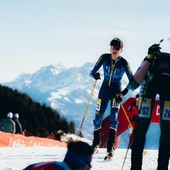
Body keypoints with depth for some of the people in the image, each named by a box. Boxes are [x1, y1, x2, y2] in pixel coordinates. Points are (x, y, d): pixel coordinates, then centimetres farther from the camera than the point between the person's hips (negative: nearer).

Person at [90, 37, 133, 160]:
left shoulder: (123, 63, -13)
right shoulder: (104, 58, -7)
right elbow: (93, 71, -6)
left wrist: (125, 91, -25)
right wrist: (95, 75, -31)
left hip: (116, 91, -3)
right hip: (104, 90, 3)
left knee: (114, 117, -19)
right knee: (98, 117, 7)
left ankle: (110, 148, -25)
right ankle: (96, 142, 31)